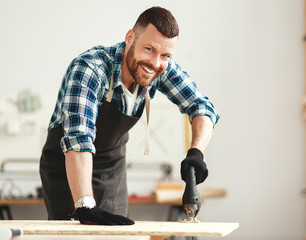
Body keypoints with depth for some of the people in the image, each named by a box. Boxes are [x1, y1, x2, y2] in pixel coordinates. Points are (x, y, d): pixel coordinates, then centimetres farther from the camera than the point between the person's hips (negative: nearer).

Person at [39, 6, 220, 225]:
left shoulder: (163, 69, -14)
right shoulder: (88, 69, -33)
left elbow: (203, 108, -9)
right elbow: (78, 138, -43)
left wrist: (196, 152, -30)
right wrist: (85, 206, -54)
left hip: (114, 168, 5)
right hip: (67, 169, -5)